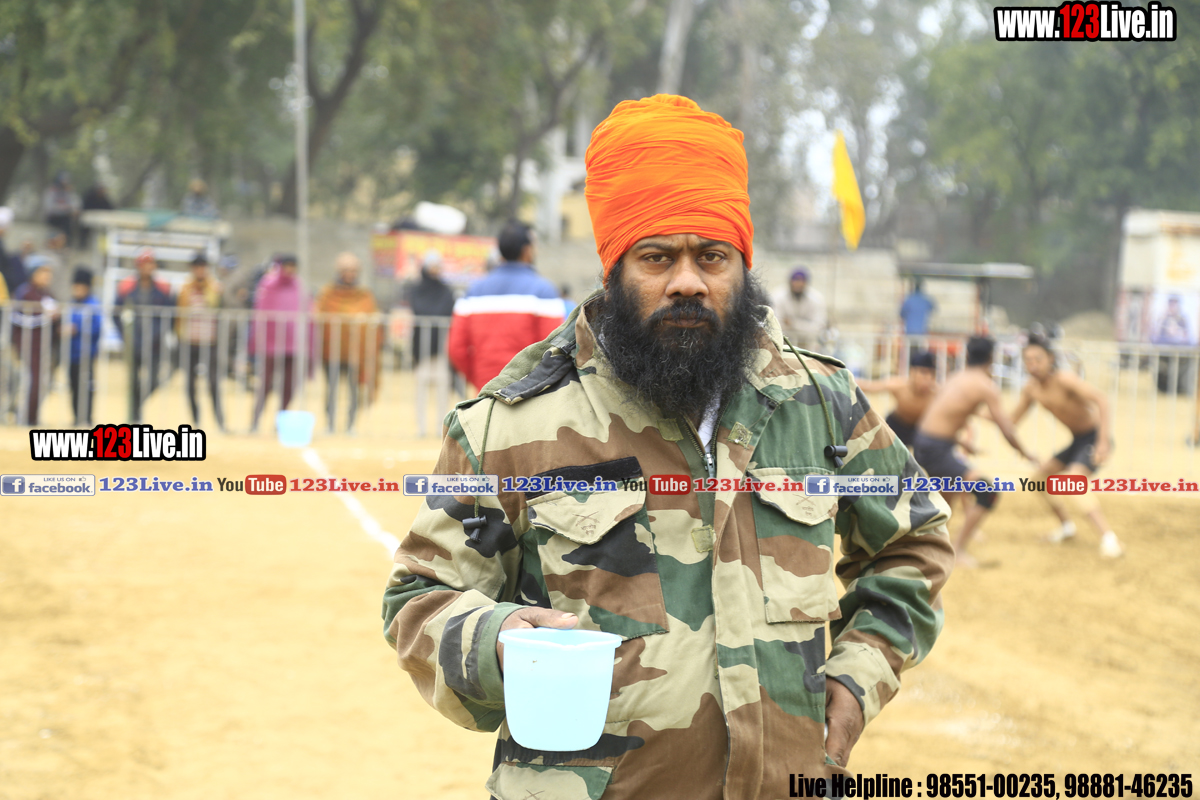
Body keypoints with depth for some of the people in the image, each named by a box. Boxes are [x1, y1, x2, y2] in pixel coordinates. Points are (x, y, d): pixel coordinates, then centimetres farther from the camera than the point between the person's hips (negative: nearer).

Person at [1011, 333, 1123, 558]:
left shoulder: (1064, 379, -25)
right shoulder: (1031, 388, -1)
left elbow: (1101, 399, -35)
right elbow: (1011, 419, 10)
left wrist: (1104, 440, -42)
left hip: (1094, 438, -9)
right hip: (1077, 440, 9)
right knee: (1040, 477, 15)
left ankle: (1109, 538, -37)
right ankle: (1066, 525, 34)